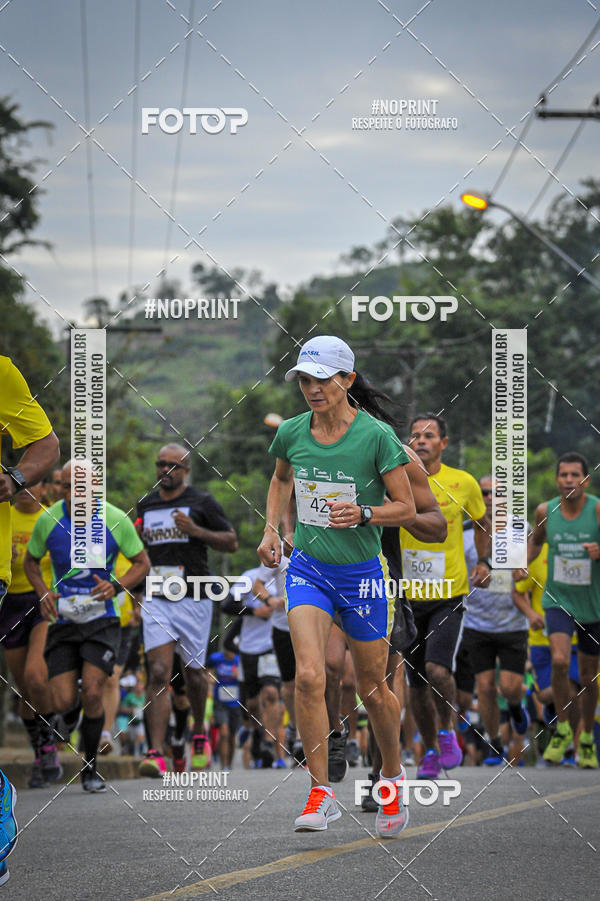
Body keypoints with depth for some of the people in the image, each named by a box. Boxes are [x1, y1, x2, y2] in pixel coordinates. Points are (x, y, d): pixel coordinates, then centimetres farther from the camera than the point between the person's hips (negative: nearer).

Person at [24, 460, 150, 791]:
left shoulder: (116, 520, -9)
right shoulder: (48, 520, -6)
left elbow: (142, 562, 3)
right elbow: (31, 560, 11)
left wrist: (116, 586, -16)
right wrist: (44, 593, -8)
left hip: (102, 620, -1)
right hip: (63, 620, 1)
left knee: (92, 693, -16)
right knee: (64, 702, -7)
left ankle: (90, 769, 4)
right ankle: (71, 713, 34)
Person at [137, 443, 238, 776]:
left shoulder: (201, 502, 1)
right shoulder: (145, 505, 14)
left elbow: (231, 543, 0)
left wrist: (195, 530, -13)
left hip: (193, 599, -2)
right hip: (155, 600, 2)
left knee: (193, 672, 8)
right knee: (159, 673, -11)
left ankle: (199, 734, 36)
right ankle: (156, 753, -20)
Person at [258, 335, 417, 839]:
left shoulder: (377, 435, -12)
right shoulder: (292, 433, 0)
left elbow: (406, 507, -7)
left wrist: (362, 514, -23)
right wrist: (271, 528, 9)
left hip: (362, 573, -2)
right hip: (308, 569, 2)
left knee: (373, 689, 10)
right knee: (309, 675, -18)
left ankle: (393, 774, 36)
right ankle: (321, 793, -13)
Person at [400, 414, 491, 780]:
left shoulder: (463, 483, 1)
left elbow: (482, 524, 17)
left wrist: (484, 561, 5)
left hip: (449, 596, -1)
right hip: (407, 598, 1)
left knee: (437, 669, -21)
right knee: (418, 684, 5)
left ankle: (448, 731, 5)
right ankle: (431, 752, 25)